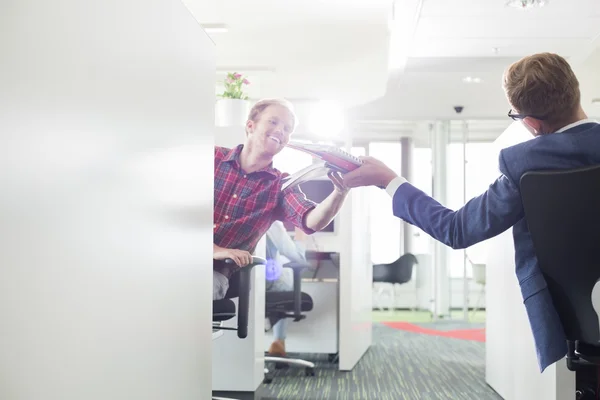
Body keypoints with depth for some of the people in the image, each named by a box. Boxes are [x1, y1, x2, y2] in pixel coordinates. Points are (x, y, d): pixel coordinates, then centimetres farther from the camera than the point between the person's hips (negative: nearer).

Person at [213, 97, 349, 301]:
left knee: (214, 284, -33)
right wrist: (214, 250, -14)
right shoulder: (214, 157, 5)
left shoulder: (280, 186, 7)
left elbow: (312, 221, -12)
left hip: (218, 271, 1)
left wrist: (340, 192, -30)